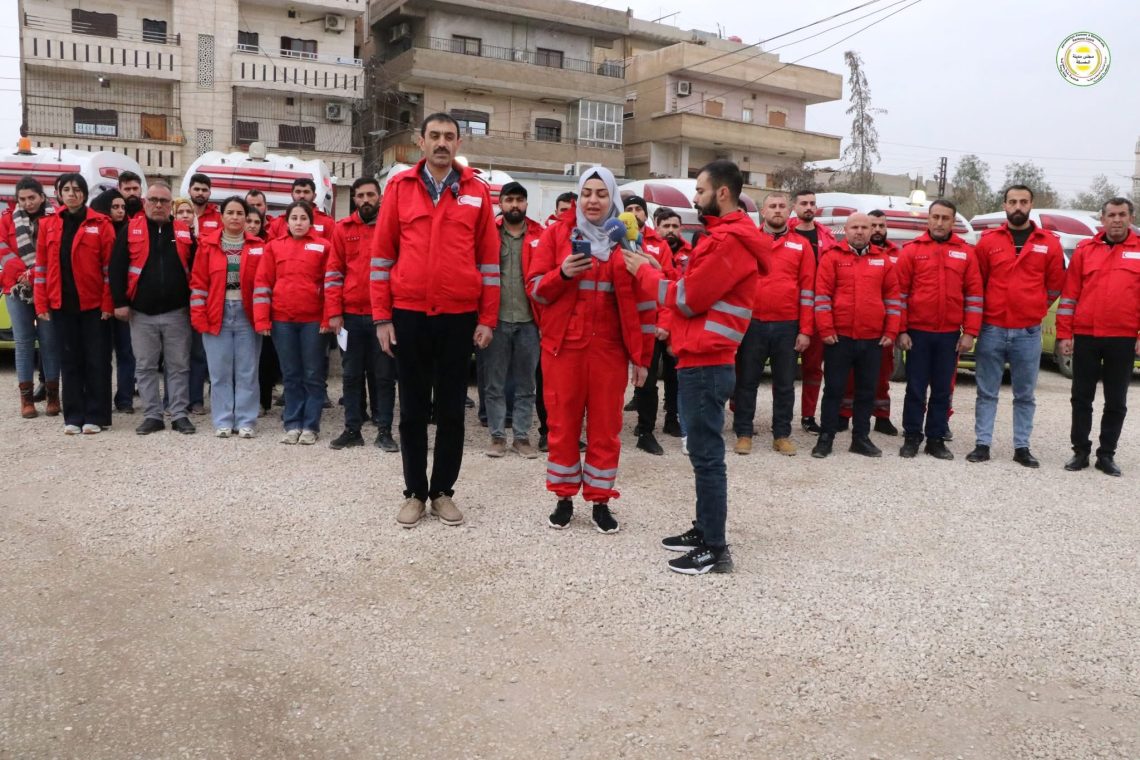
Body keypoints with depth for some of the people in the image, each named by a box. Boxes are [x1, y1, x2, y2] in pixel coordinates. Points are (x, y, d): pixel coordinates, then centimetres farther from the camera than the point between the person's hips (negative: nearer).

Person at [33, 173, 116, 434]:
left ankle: (95, 416, 10)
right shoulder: (48, 224, 8)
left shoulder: (100, 224, -1)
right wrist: (41, 304, 2)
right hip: (61, 304, 3)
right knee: (69, 360, 8)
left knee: (97, 360, 2)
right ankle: (73, 416, 15)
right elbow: (41, 266, 7)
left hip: (93, 304, -3)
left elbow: (109, 265, -4)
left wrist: (108, 303, -10)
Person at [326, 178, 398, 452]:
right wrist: (333, 312, -2)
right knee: (352, 374, 8)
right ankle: (352, 429, 18)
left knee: (385, 375, 4)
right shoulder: (343, 228, 7)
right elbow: (334, 272, 5)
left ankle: (384, 431, 12)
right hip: (351, 314, 2)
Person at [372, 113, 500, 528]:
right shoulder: (399, 187, 3)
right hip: (409, 314, 0)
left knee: (451, 410, 8)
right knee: (413, 409, 8)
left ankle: (443, 491, 21)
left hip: (459, 316, 0)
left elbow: (489, 258, 5)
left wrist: (487, 319, 0)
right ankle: (415, 492, 20)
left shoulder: (477, 191, 4)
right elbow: (382, 254, 3)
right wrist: (382, 317, -2)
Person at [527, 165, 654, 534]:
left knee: (606, 426, 5)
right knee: (563, 423, 6)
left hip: (609, 347, 0)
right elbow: (535, 287, 1)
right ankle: (564, 497, 20)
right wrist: (563, 273, -19)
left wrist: (641, 355, 1)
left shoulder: (628, 238, 4)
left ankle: (600, 500, 17)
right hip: (563, 344, 0)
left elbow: (644, 301, 4)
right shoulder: (557, 233, 3)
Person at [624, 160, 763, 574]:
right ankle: (704, 530, 25)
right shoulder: (726, 236, 20)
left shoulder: (730, 242, -14)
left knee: (707, 455, -6)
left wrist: (644, 272, -2)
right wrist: (652, 271, 6)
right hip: (702, 360, 11)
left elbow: (688, 298, -15)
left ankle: (715, 549, 1)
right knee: (703, 452, 15)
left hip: (705, 364, -11)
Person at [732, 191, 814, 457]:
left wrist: (805, 330, -1)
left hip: (788, 325, 1)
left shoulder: (802, 245, 7)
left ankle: (782, 435, 18)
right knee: (747, 381, 5)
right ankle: (743, 433, 14)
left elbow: (807, 288, 4)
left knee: (785, 384, 8)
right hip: (752, 323, -1)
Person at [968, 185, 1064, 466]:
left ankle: (1022, 447, 17)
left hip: (1029, 333, 1)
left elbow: (1055, 285, 10)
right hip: (992, 330, 0)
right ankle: (982, 444, 11)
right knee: (987, 392, 5)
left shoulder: (1049, 243, 3)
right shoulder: (987, 241, 2)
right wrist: (988, 310, 7)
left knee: (1025, 395, 8)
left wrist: (1033, 309, 11)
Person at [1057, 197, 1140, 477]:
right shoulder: (1084, 250, 4)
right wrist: (1065, 334, -1)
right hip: (1085, 337, 1)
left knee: (1116, 401, 7)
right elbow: (1069, 294, 4)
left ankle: (1107, 455, 18)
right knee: (1082, 397, 7)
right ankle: (1080, 451, 17)